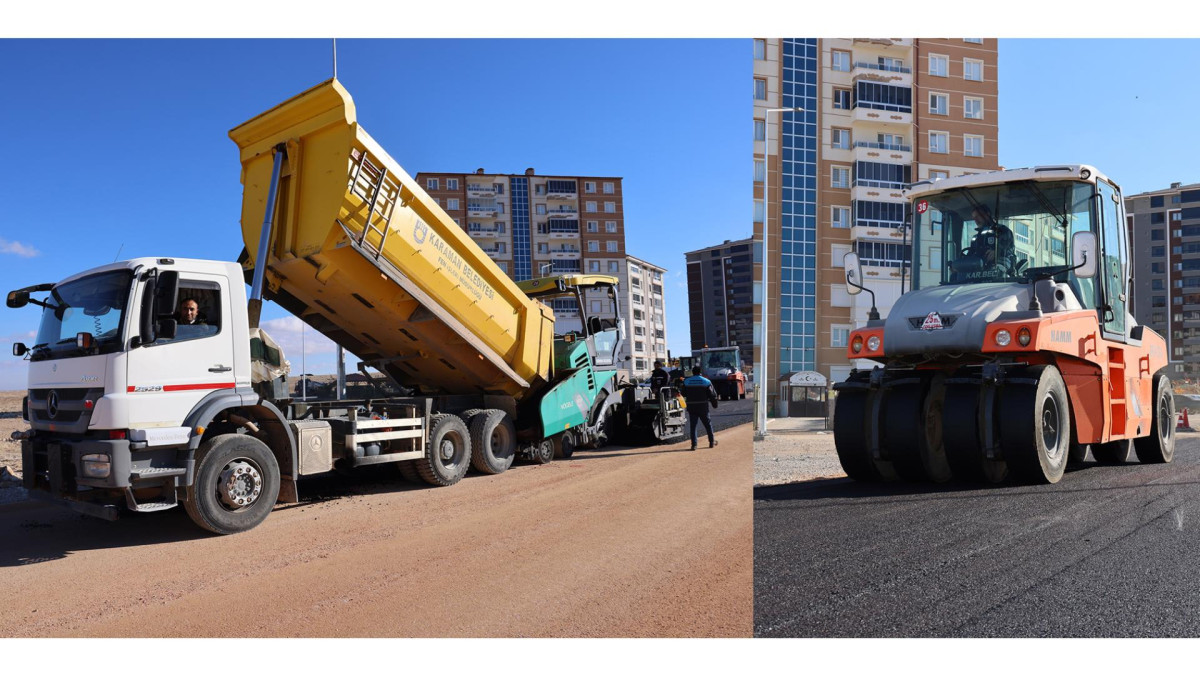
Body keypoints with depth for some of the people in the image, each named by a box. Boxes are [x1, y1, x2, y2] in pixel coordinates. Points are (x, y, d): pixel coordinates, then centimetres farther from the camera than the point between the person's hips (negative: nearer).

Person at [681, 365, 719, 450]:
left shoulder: (686, 382, 1)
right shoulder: (706, 381, -3)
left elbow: (684, 394, 8)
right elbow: (712, 395, -2)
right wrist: (714, 404, 12)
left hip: (691, 407, 1)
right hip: (703, 407, -1)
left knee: (693, 426, 4)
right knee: (708, 424, 13)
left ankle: (694, 444, -4)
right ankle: (712, 442, 20)